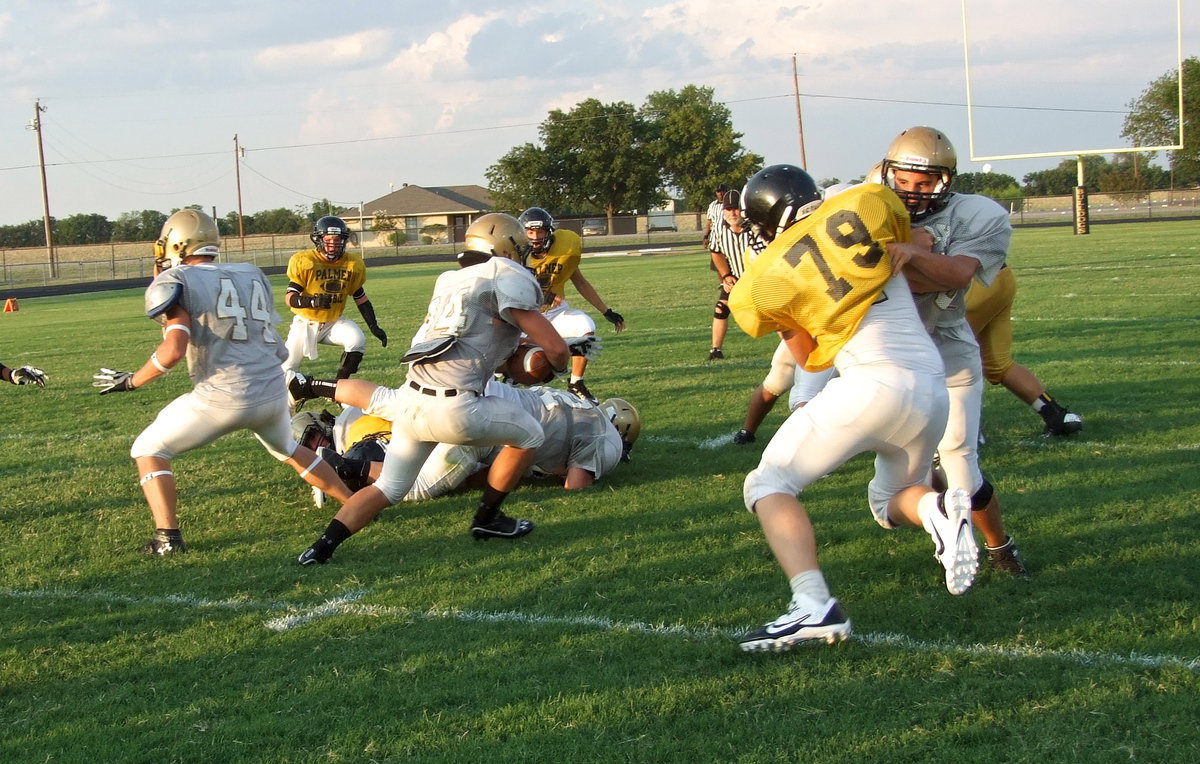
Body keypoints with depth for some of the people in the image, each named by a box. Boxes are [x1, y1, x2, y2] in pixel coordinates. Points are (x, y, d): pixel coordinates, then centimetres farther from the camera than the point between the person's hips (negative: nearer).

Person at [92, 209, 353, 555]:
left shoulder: (177, 282, -1)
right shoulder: (253, 275, 16)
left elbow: (174, 350, -13)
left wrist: (129, 382, 1)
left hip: (223, 396, -6)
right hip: (273, 392, 6)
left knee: (149, 451, 12)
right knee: (289, 451, 34)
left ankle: (168, 537, 0)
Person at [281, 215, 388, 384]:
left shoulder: (353, 264, -6)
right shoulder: (303, 261, -17)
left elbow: (360, 297, 6)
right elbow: (289, 297, -22)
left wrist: (374, 326, 0)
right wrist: (313, 301, -41)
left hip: (334, 321, 2)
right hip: (306, 322, -2)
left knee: (357, 340, -27)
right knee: (287, 369, -2)